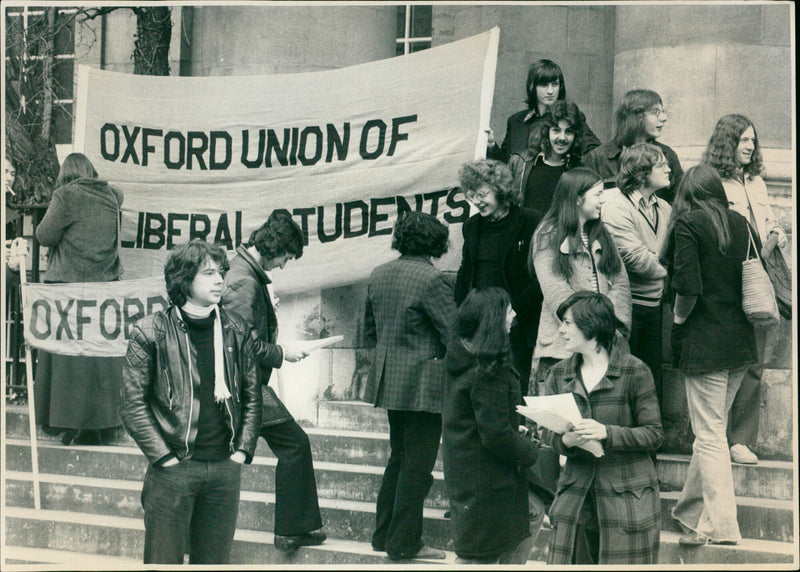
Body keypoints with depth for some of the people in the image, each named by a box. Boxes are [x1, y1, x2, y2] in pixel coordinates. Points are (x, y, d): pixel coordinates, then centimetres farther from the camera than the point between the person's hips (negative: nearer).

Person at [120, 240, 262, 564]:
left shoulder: (235, 331, 7)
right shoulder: (151, 333, -6)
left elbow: (252, 396, 12)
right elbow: (132, 404, -6)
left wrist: (242, 450, 1)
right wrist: (165, 458, -10)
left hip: (225, 469, 4)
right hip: (172, 469, -4)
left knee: (214, 560, 11)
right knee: (164, 560, 3)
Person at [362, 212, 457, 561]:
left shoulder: (379, 275, 7)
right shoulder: (431, 280, -17)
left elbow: (369, 330, 16)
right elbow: (454, 333, -15)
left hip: (389, 381, 8)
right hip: (424, 384, -8)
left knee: (399, 457, 19)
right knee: (418, 463, 0)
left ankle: (383, 534, 24)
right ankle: (404, 543, 4)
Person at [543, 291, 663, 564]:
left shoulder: (635, 372, -6)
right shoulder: (558, 375, 8)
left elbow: (655, 434, -6)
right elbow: (549, 432, 9)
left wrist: (607, 433, -20)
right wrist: (565, 441, -14)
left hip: (627, 494, -4)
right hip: (576, 489, 4)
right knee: (566, 561, 2)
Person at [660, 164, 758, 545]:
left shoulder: (687, 224, -9)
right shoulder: (739, 223, 8)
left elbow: (688, 286, -17)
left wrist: (679, 318, -1)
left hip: (704, 342, -6)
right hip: (740, 340, 6)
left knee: (710, 435, -3)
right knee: (711, 430, 16)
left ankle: (721, 526, -3)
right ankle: (690, 511, 27)